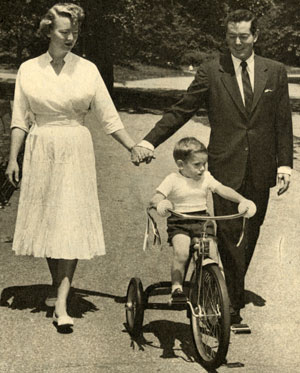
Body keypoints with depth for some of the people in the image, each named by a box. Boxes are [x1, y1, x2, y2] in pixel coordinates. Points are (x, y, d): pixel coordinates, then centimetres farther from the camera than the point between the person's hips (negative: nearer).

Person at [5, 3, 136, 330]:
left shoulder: (87, 69, 2)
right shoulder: (29, 70, 4)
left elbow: (108, 117, 5)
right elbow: (20, 119, 7)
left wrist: (134, 148, 1)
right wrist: (13, 159, 2)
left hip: (75, 152, -1)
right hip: (41, 152, 2)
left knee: (70, 223, -8)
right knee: (46, 220, 9)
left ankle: (61, 303, -9)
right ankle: (57, 284, 29)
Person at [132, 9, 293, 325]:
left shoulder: (275, 72, 7)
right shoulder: (211, 72, 1)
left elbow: (283, 122, 8)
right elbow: (181, 111, 1)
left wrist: (284, 164, 1)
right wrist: (149, 141, -8)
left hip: (260, 169, 2)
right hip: (225, 167, -2)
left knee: (250, 233, 9)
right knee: (228, 233, -6)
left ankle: (234, 290, 27)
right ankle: (234, 300, 1)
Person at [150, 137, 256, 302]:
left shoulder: (206, 177, 8)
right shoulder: (173, 180, -4)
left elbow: (223, 189, -3)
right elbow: (156, 198, -13)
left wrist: (242, 200, -20)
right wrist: (161, 204, -39)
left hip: (202, 221, 3)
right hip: (179, 223, -3)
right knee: (181, 253, -27)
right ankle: (176, 288, -15)